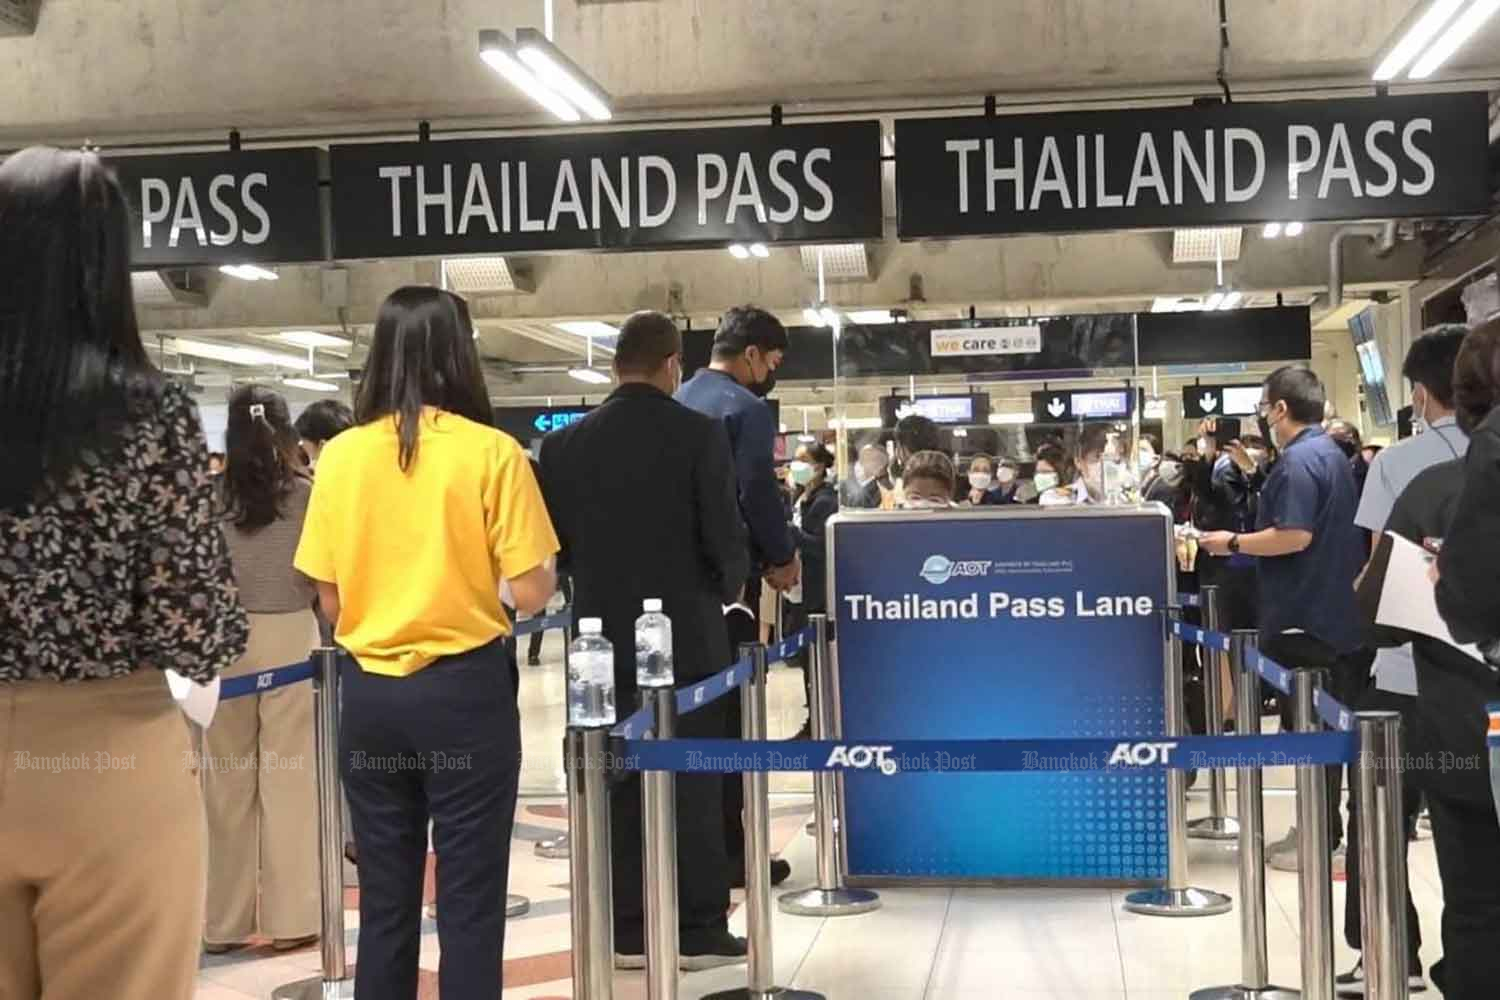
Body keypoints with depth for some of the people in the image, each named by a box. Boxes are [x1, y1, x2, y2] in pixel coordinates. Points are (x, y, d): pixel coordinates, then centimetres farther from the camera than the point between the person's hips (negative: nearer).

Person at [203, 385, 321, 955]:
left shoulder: (212, 495, -2)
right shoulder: (305, 492, -5)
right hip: (290, 638, -2)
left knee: (227, 783, 9)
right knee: (289, 781, 5)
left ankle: (224, 920, 16)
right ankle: (289, 917, 9)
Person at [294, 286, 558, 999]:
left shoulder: (340, 455, 0)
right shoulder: (491, 452, -10)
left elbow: (330, 601, 4)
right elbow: (530, 592, -10)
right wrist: (507, 570, 11)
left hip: (370, 692, 4)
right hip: (465, 688, -3)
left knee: (384, 895, 13)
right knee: (469, 895, 5)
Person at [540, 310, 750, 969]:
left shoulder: (565, 444, 0)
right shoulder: (699, 434, -10)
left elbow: (555, 541, 3)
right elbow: (726, 537, -12)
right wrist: (727, 587, 9)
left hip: (604, 636, 3)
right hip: (686, 634, -3)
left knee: (618, 785, 8)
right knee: (693, 783, 5)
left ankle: (627, 931, 12)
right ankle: (698, 930, 10)